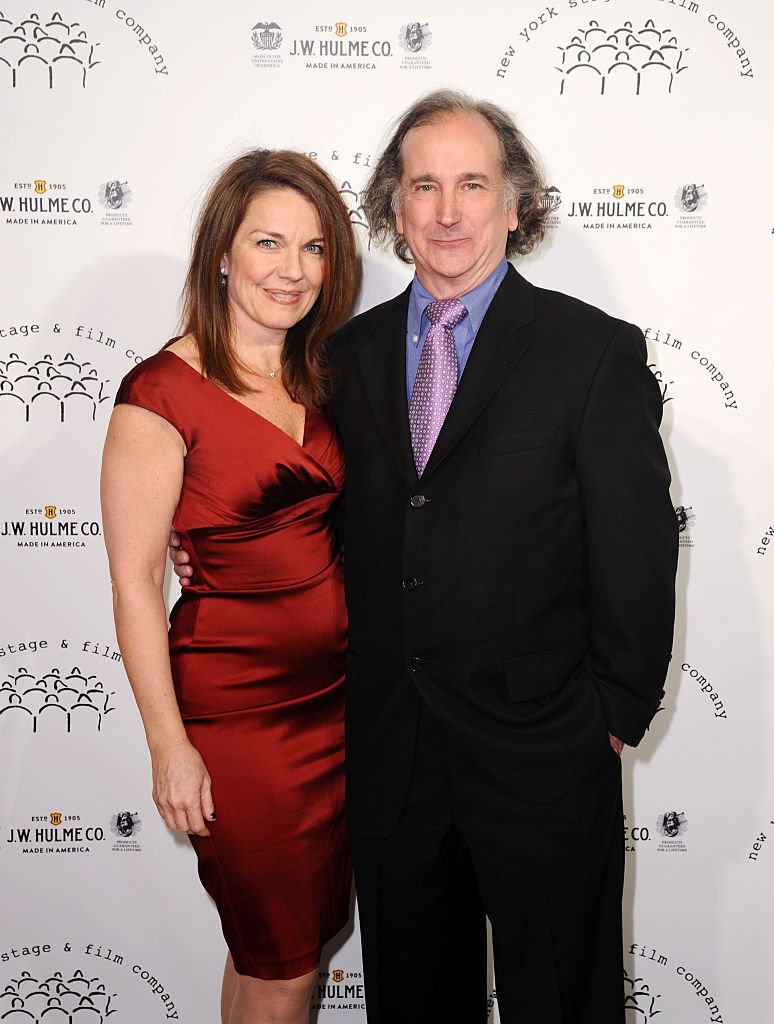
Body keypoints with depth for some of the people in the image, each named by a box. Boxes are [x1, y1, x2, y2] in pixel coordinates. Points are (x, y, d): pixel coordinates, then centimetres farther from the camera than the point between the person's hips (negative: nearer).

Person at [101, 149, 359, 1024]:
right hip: (236, 712, -6)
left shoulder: (318, 379, 7)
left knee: (313, 931, 20)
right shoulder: (163, 392, -14)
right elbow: (134, 581, -14)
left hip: (339, 693, 7)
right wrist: (170, 749, -14)